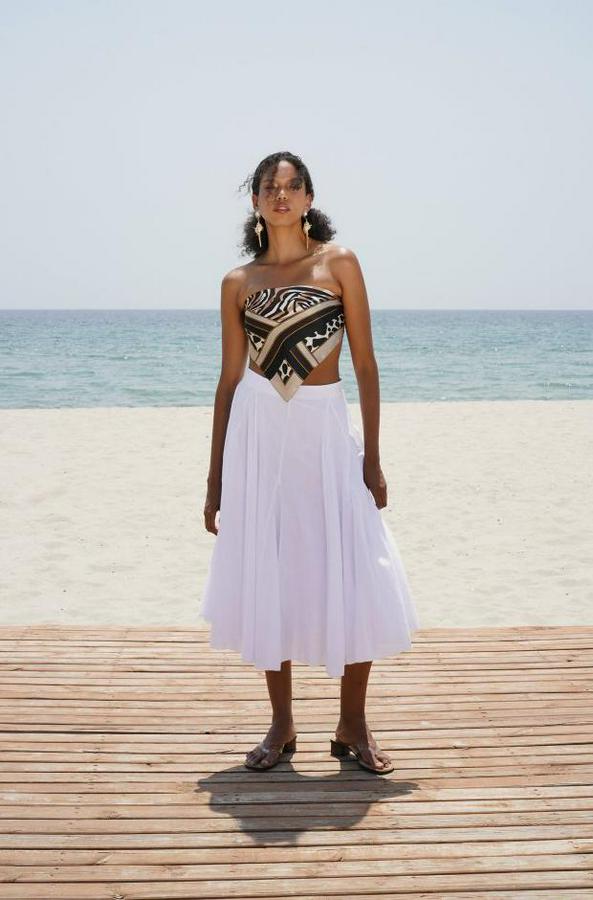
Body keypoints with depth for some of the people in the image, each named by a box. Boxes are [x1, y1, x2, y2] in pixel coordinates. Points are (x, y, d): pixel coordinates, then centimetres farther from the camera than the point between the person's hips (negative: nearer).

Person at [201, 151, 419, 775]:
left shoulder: (339, 264, 2)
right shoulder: (238, 283, 7)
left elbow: (365, 364, 0)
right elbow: (230, 378, 9)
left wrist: (372, 457, -5)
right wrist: (215, 476, 8)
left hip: (326, 430, -1)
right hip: (258, 431, 2)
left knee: (355, 582, -3)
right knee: (266, 581, 5)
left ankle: (352, 726, 15)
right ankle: (282, 725, 20)